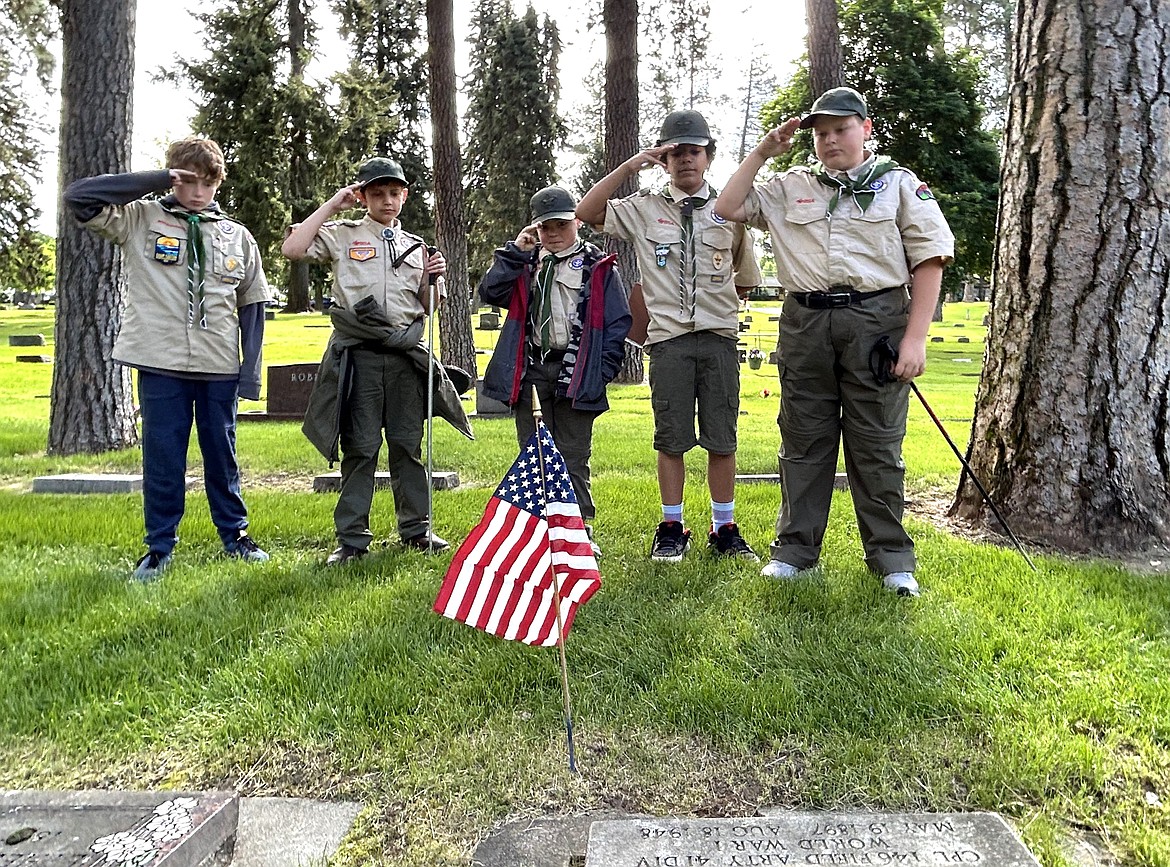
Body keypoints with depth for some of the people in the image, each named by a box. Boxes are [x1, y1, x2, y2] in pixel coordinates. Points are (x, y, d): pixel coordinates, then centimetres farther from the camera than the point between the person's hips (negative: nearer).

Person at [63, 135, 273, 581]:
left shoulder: (238, 236, 8)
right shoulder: (140, 220, 4)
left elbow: (251, 306, 9)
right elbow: (77, 196, -9)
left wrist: (251, 370, 2)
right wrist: (158, 180, -9)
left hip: (220, 368, 2)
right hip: (160, 364, -1)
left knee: (222, 454, 12)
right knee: (162, 457, 5)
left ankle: (235, 535, 26)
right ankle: (159, 548, 18)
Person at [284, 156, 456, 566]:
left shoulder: (417, 246, 17)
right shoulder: (342, 235, 7)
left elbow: (427, 308, 19)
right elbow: (292, 249, -9)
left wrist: (433, 279, -1)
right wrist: (331, 205, -3)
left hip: (406, 355, 3)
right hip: (359, 356, -3)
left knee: (408, 444, 7)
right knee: (360, 447, 0)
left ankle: (416, 529, 16)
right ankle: (352, 538, 7)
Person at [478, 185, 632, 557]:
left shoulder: (599, 267, 5)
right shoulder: (526, 263, 15)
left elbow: (618, 321, 0)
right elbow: (491, 292, 1)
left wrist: (603, 370, -9)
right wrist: (514, 250, -4)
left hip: (575, 375, -3)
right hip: (530, 373, 3)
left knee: (573, 458, 2)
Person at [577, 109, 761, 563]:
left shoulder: (729, 211, 11)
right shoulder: (644, 209, 8)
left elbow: (744, 281, 19)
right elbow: (586, 211, -3)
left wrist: (716, 303, 7)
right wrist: (629, 166, -6)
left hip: (719, 337, 1)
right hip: (668, 338, -1)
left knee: (722, 438, 4)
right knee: (671, 439, 4)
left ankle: (725, 529, 16)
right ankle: (672, 529, 15)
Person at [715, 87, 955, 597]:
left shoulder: (899, 184, 8)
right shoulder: (790, 188, 16)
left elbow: (930, 260, 1)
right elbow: (728, 208, 12)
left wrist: (915, 337, -9)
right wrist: (762, 152, 9)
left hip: (876, 321, -2)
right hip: (805, 324, 3)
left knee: (878, 445, 1)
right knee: (803, 440, 6)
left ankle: (891, 557, 13)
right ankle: (795, 548, 17)